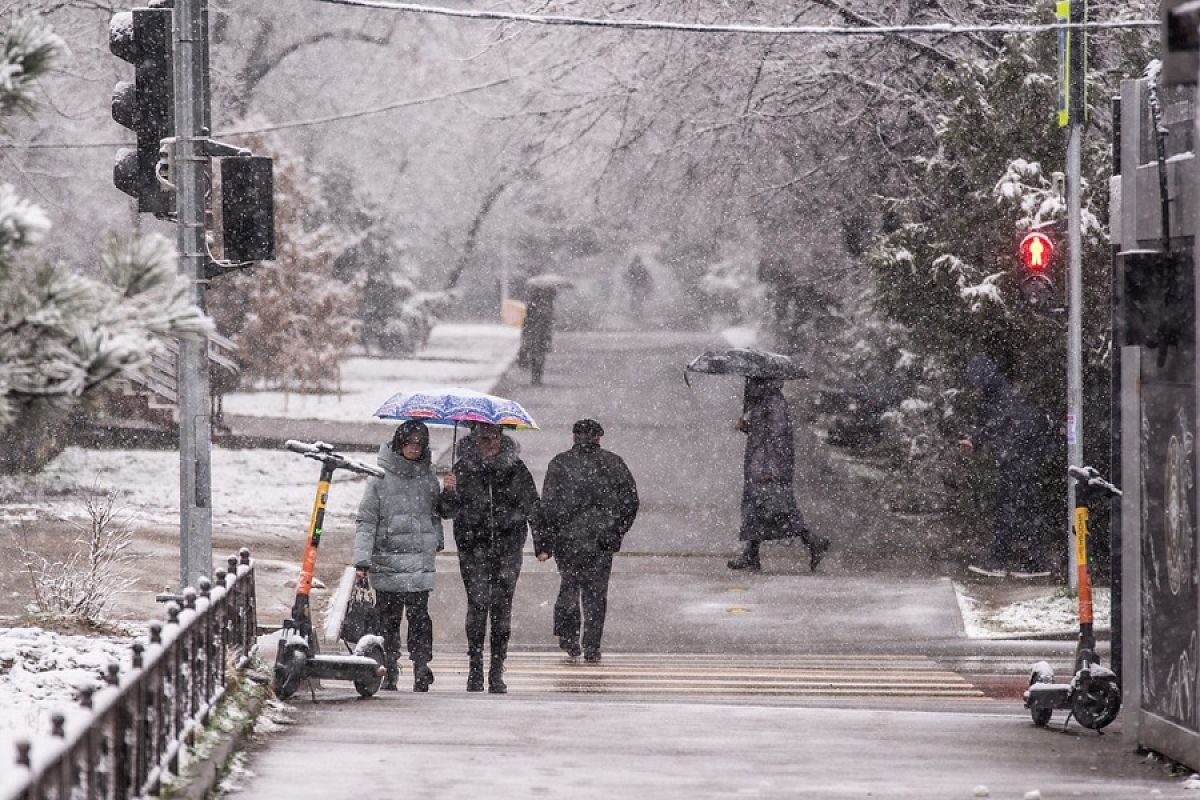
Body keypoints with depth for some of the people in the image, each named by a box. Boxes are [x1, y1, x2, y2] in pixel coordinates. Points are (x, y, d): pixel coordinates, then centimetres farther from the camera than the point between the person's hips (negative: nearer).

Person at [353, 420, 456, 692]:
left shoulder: (427, 478, 10)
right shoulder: (381, 478, 1)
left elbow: (440, 512, 23)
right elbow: (366, 521, -2)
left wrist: (448, 494, 1)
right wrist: (362, 559, -10)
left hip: (420, 561, 2)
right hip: (387, 562, -2)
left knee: (419, 615, -5)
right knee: (388, 618, 1)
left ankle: (421, 666, -1)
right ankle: (390, 670, 9)